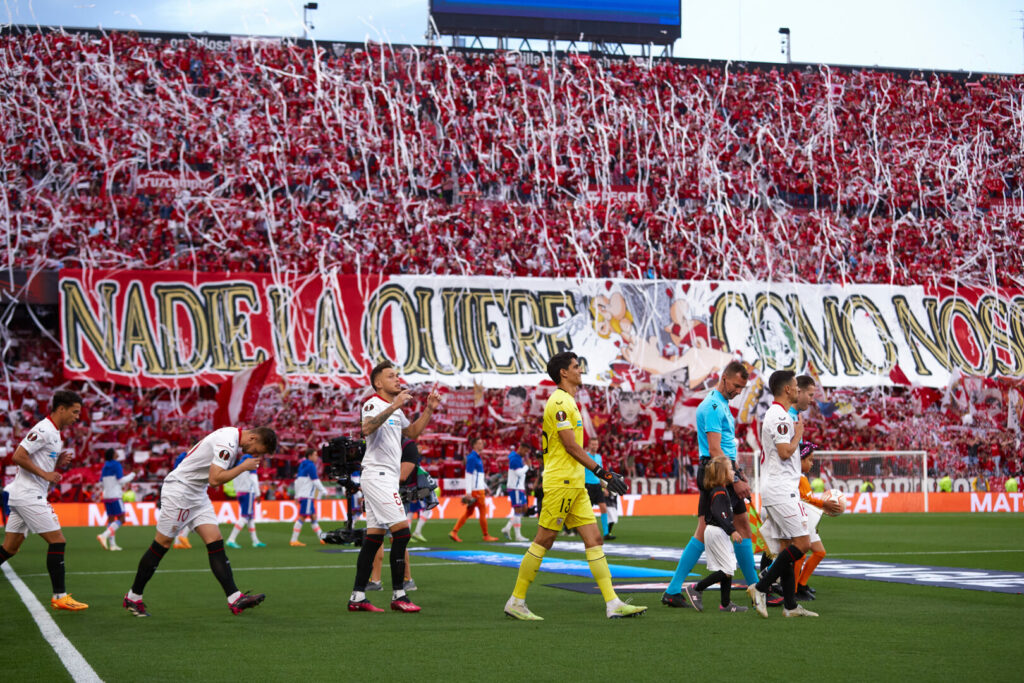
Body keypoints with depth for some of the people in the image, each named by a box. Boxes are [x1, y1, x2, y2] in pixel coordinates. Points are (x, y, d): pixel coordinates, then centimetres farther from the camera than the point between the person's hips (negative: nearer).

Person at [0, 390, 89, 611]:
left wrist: (59, 463, 5)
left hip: (21, 496, 10)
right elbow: (18, 456, -21)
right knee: (57, 541, -8)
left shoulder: (53, 433, 17)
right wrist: (45, 474, -17)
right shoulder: (44, 430, -14)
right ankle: (60, 596, -5)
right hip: (29, 495, -10)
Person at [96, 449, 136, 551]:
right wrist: (131, 475, 2)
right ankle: (104, 536, -23)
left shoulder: (105, 467, 13)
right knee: (121, 519, -7)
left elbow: (101, 483, 17)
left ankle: (112, 544, 3)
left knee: (111, 519, 9)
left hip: (106, 496, 8)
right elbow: (121, 480, -13)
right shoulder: (116, 465, -9)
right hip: (115, 496, -8)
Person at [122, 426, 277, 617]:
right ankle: (133, 597, 12)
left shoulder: (234, 437, 7)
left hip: (197, 494, 9)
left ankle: (235, 599, -11)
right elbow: (215, 479, -29)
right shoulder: (228, 442, -24)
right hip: (179, 490, -9)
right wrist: (243, 467, -21)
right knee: (162, 544, -1)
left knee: (216, 542, -3)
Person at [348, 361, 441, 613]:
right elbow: (367, 428, -30)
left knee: (374, 538, 6)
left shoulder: (395, 409, 20)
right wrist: (393, 406, -37)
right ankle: (398, 595, -9)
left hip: (386, 478, 10)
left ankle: (357, 597, 7)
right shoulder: (374, 404, -10)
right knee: (401, 531, -13)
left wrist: (429, 409, 19)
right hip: (377, 476, -10)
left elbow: (412, 432, 31)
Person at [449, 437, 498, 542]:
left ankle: (454, 532, 6)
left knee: (469, 513, 8)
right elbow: (468, 475, -18)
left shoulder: (477, 457, 17)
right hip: (476, 490, -9)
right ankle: (486, 536, 8)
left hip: (479, 489, 9)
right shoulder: (472, 458, -14)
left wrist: (485, 487, 24)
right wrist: (468, 492, -22)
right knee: (483, 512, 0)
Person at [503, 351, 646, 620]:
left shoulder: (568, 402, 18)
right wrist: (604, 473, -17)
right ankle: (516, 602, 4)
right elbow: (571, 446, -18)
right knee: (543, 541, -4)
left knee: (594, 539, 4)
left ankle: (613, 604, 2)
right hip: (561, 483, -10)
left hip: (575, 484, 10)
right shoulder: (560, 402, -13)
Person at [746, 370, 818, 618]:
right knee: (802, 543, -12)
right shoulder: (780, 416, -14)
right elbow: (785, 452, -20)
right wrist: (799, 433, -7)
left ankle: (790, 605, 8)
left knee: (787, 545, 8)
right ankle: (761, 588, -12)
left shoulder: (775, 414, 18)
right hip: (781, 489, -10)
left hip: (777, 488, 10)